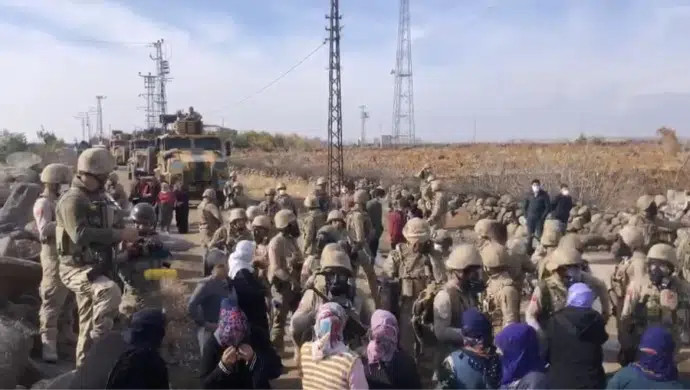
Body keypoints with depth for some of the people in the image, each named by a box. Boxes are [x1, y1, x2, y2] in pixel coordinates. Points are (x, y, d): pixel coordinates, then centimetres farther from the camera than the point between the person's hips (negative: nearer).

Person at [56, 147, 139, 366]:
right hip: (77, 268, -9)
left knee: (90, 324, 17)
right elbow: (81, 234, -32)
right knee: (110, 292, -35)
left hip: (96, 266, 9)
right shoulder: (72, 200, -19)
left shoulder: (97, 197, 12)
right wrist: (119, 234, -28)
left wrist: (122, 237, 3)